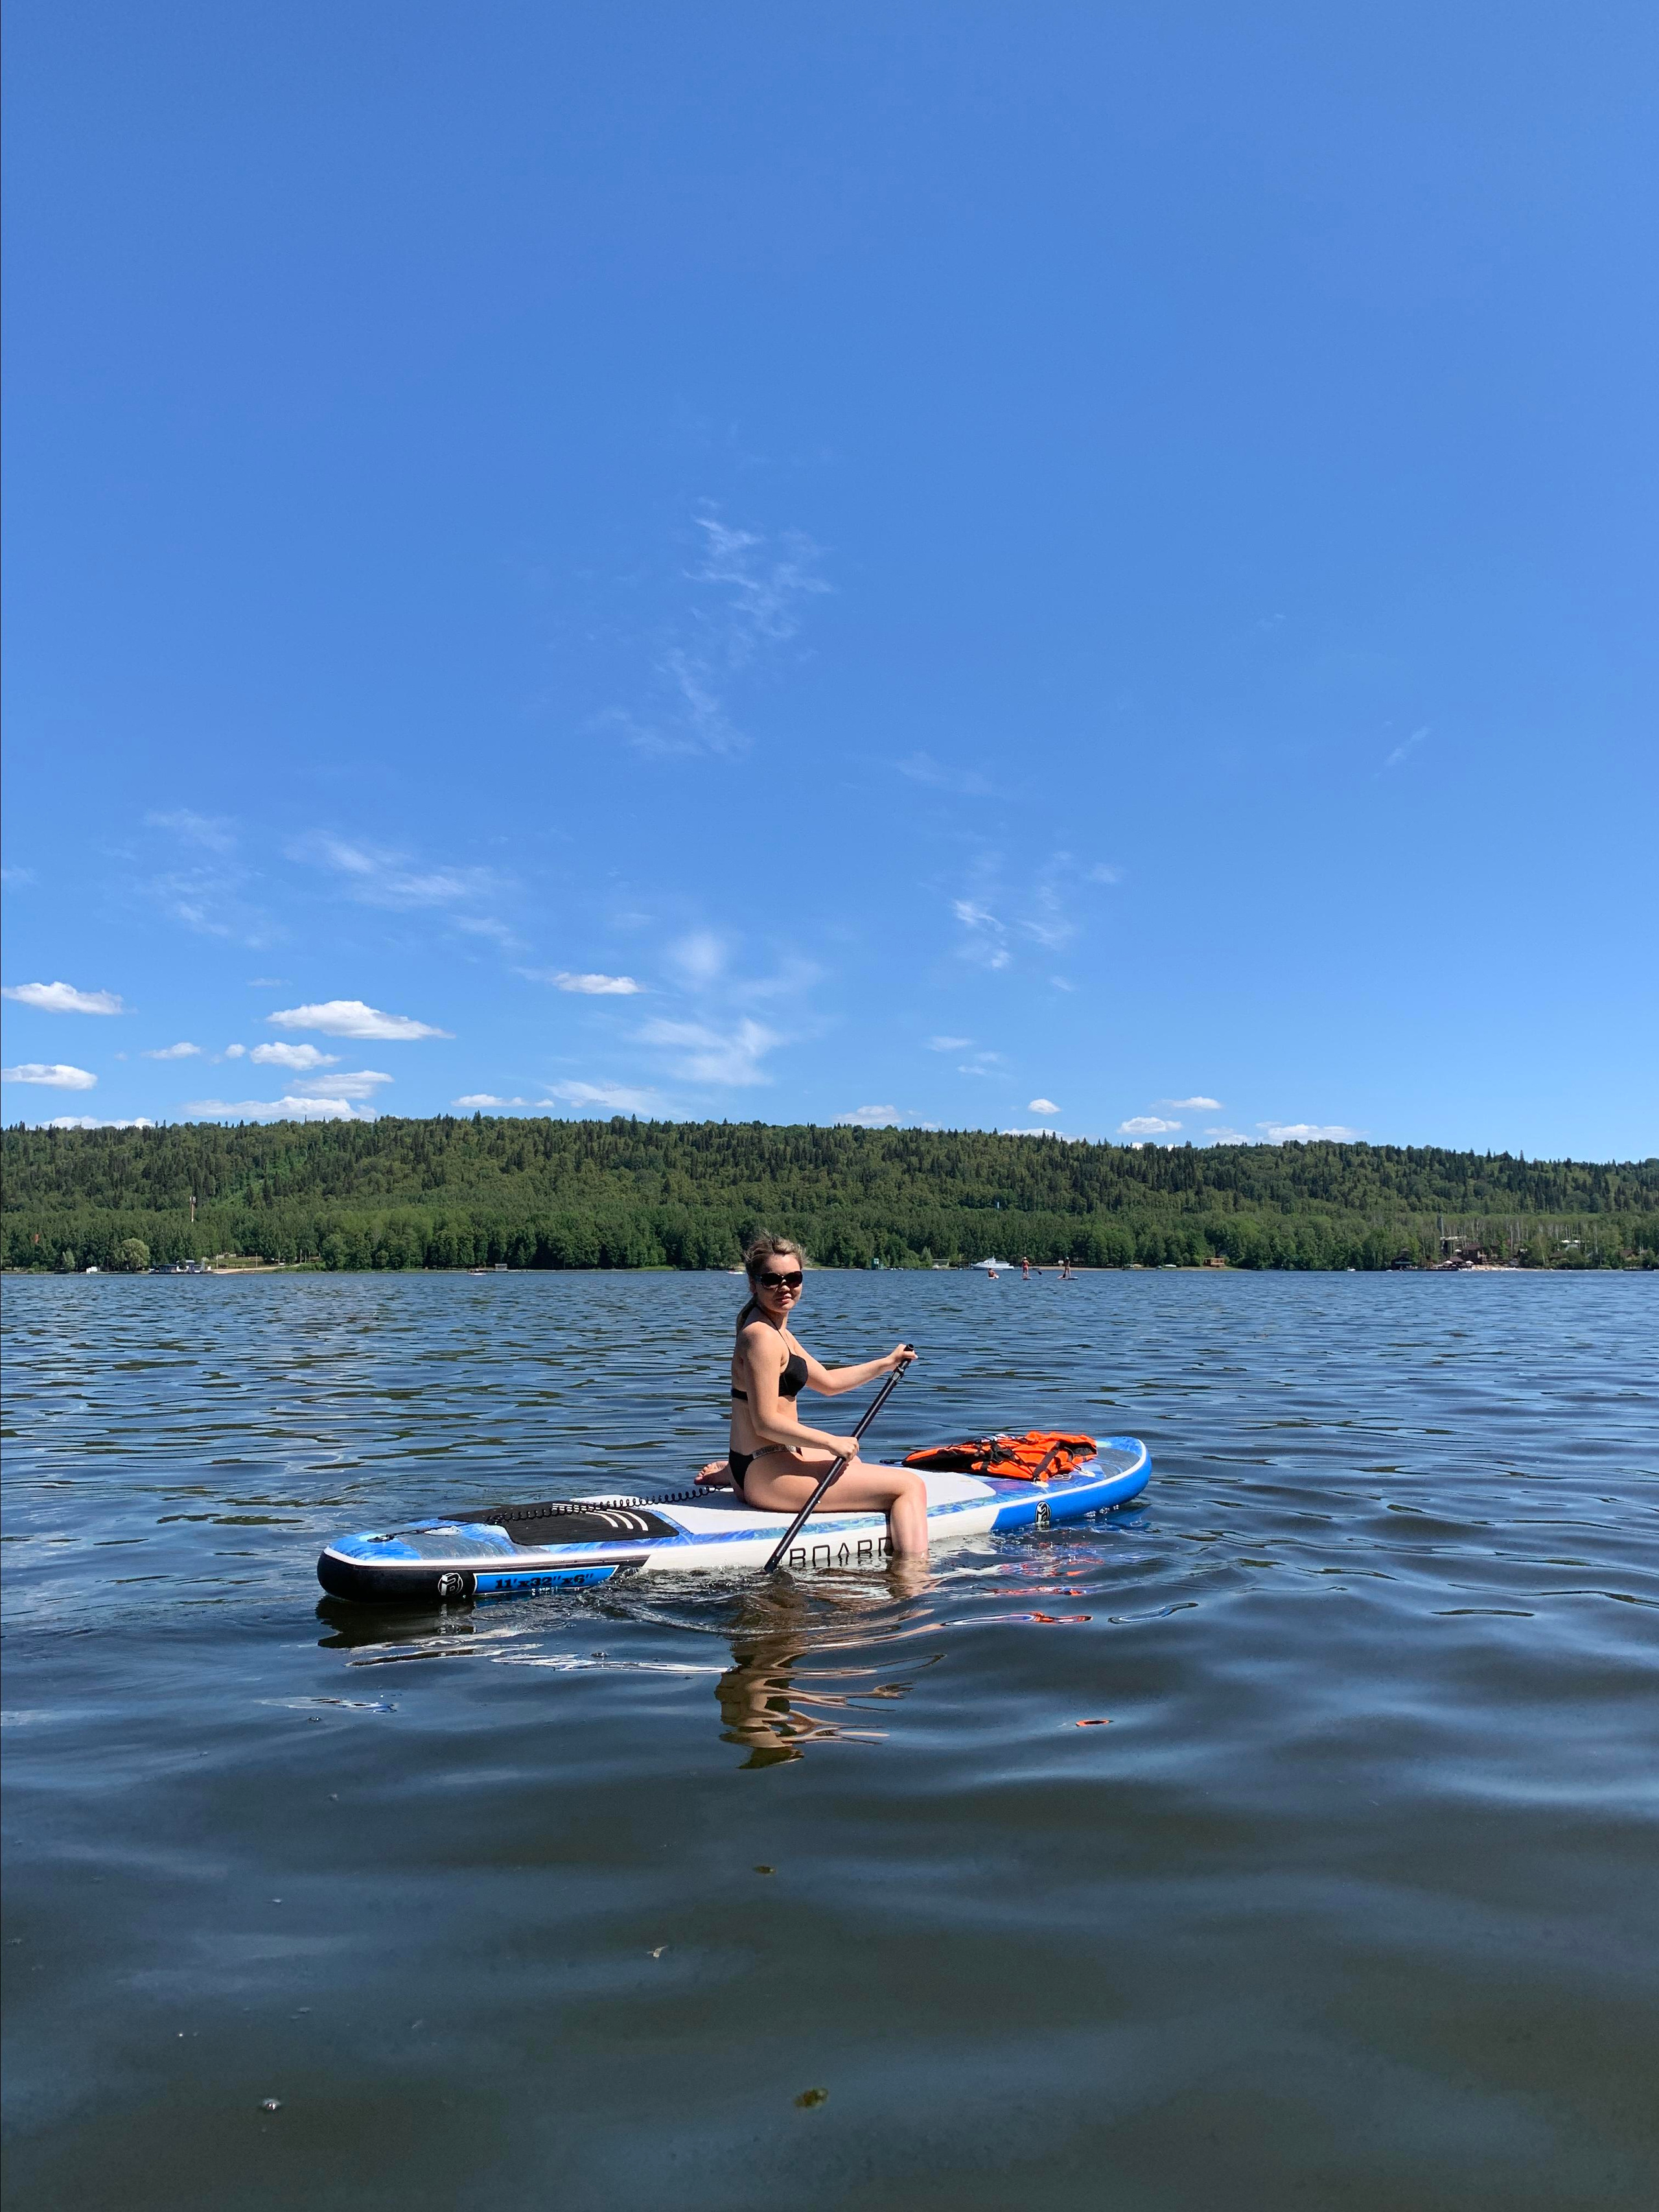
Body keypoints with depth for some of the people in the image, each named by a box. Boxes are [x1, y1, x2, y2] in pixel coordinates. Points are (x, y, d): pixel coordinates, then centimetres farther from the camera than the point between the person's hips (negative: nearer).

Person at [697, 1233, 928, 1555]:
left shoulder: (776, 1331, 14)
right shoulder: (762, 1337, -18)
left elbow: (828, 1382, 24)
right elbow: (766, 1423, -22)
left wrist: (886, 1364, 22)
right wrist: (832, 1442, -15)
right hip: (766, 1477, -10)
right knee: (910, 1484, -7)